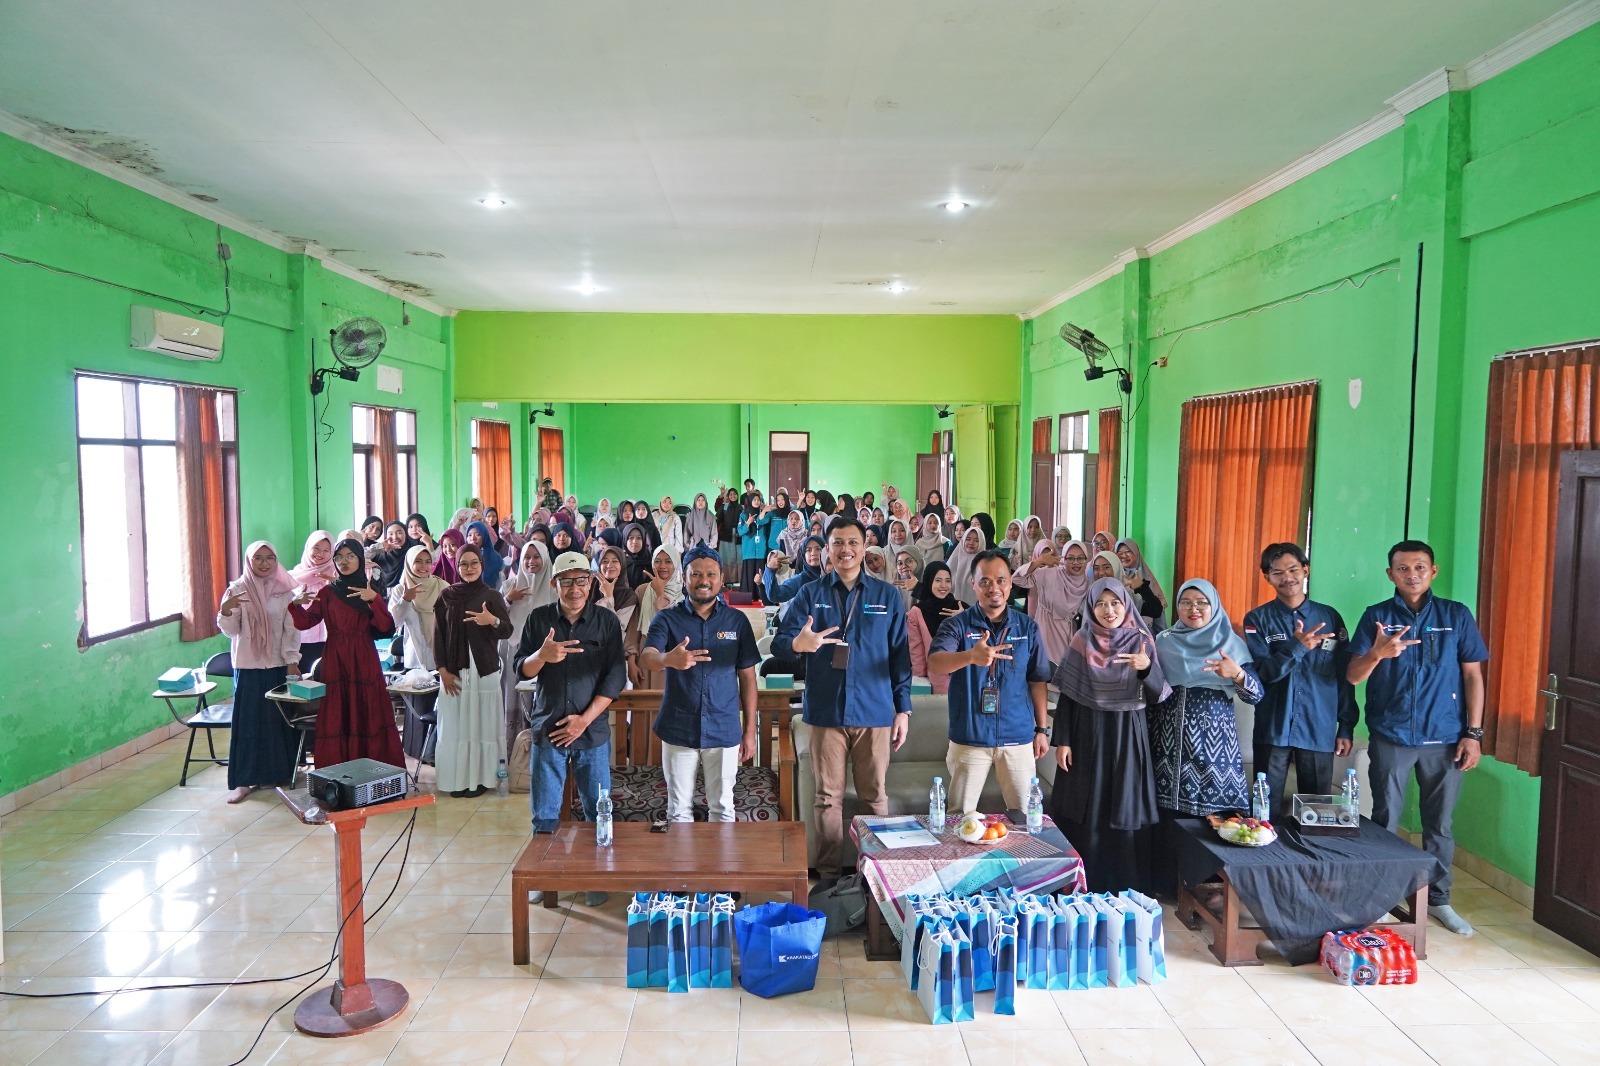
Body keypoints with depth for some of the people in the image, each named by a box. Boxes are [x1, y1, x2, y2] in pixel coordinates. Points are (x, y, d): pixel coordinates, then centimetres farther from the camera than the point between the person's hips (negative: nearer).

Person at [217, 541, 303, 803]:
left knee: (279, 719, 5)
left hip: (279, 666, 2)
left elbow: (292, 628, 2)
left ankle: (278, 772, 17)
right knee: (247, 721, 0)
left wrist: (292, 661, -5)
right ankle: (244, 780, 6)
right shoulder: (237, 589, 0)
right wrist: (226, 611, -24)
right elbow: (231, 630, -4)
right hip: (248, 666, -1)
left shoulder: (284, 590, 3)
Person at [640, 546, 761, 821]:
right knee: (679, 810, 10)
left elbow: (747, 677, 5)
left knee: (722, 808, 11)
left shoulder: (737, 620, 2)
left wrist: (750, 730, 3)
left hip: (724, 731, 1)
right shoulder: (667, 619, -3)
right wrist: (669, 659, -44)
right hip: (678, 730, -1)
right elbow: (646, 658, -21)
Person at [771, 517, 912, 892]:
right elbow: (779, 642, -5)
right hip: (825, 712, 0)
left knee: (875, 796, 7)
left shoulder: (886, 595, 6)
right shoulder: (810, 593, 4)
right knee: (828, 797, 6)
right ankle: (828, 873, 17)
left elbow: (900, 655, 8)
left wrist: (903, 708, 3)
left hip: (875, 711, 0)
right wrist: (798, 643, -29)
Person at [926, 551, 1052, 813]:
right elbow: (934, 662, -23)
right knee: (960, 816, 6)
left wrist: (1042, 729, 10)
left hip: (1018, 737, 2)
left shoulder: (1027, 627, 4)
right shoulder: (957, 625, -5)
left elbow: (1037, 681, 11)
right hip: (969, 737, -2)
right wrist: (971, 656, -42)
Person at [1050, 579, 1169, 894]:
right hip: (1087, 736, 0)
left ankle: (1125, 886, 15)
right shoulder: (1081, 643, -1)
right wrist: (1062, 740, -5)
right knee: (1085, 812, 3)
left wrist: (1147, 668, -24)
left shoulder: (1142, 643, -1)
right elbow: (1066, 697, 1)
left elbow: (1158, 695, -5)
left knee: (1125, 812, 3)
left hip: (1128, 738, 0)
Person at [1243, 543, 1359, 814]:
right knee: (1266, 812, 5)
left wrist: (1346, 726, 5)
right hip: (1273, 729, -1)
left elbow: (1345, 676, 7)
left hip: (1320, 730, 1)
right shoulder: (1258, 619, 0)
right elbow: (1262, 673, -10)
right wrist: (1296, 647, -25)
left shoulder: (1330, 617, 4)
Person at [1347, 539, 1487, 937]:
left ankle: (1438, 899, 23)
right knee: (1385, 821, 6)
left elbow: (1472, 675, 4)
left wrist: (1473, 732, -2)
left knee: (1439, 823, 9)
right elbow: (1353, 676, -4)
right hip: (1390, 736, 0)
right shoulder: (1376, 617, 1)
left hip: (1444, 738, 1)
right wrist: (1376, 653, -25)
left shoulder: (1457, 615, 3)